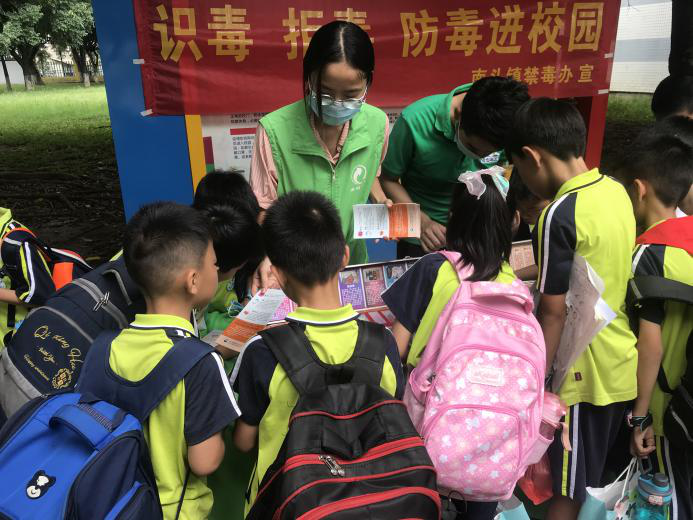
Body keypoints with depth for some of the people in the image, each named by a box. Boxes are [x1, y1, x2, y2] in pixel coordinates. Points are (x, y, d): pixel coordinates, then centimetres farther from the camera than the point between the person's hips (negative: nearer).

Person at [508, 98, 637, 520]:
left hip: (586, 375, -8)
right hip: (626, 367, 8)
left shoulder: (560, 215, -22)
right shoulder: (616, 191, 2)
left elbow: (555, 313, -20)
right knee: (598, 483, 24)